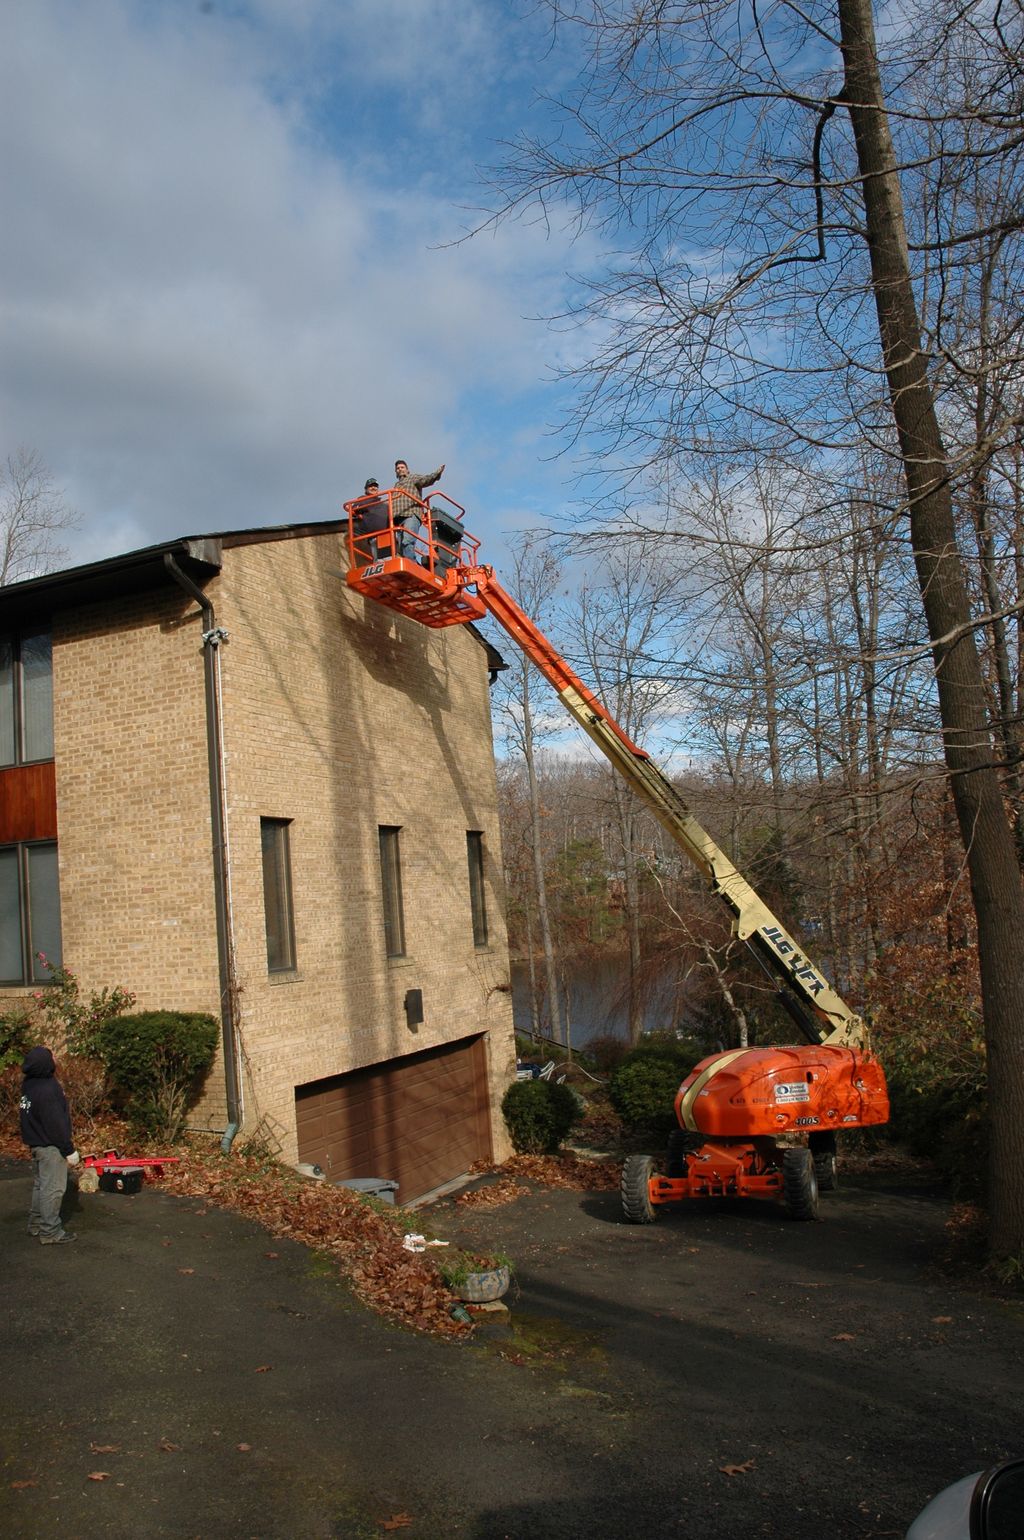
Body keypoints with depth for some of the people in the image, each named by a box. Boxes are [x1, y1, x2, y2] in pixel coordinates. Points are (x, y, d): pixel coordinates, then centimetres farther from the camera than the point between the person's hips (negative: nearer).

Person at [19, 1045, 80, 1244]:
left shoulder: (29, 1085, 3)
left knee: (40, 1185, 21)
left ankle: (36, 1224, 33)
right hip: (50, 1146, -9)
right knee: (53, 1188, -1)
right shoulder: (47, 1089, -26)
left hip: (36, 1143, 9)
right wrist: (69, 1150, -18)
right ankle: (50, 1232, 5)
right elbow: (56, 1123, -24)